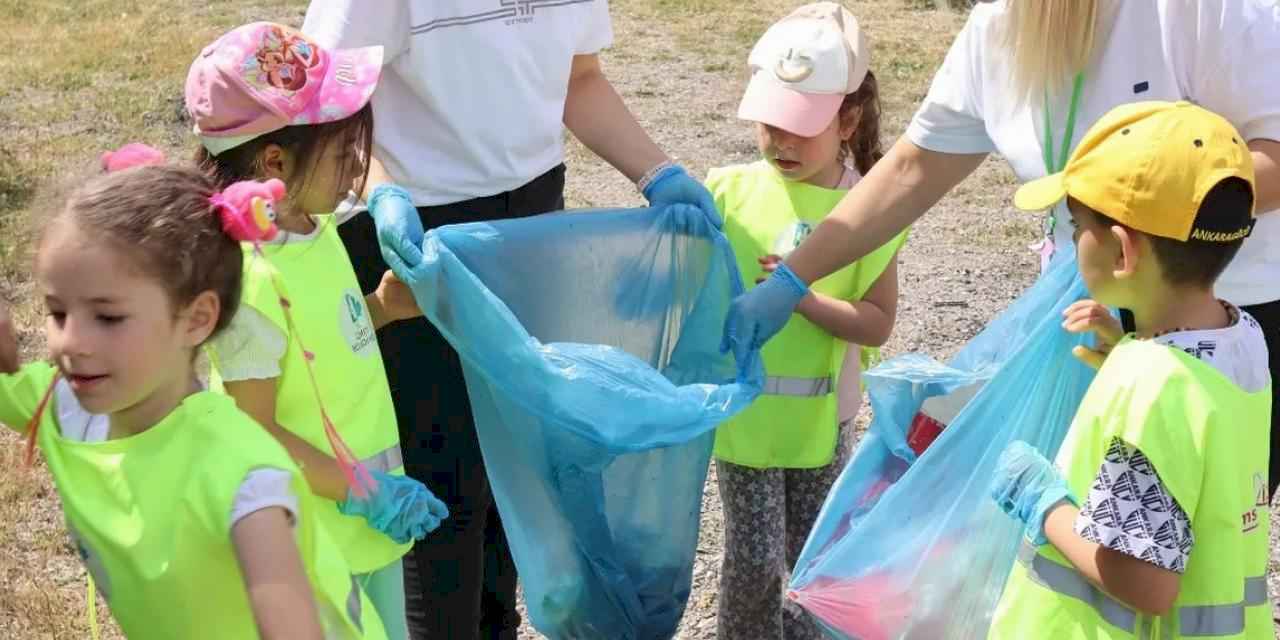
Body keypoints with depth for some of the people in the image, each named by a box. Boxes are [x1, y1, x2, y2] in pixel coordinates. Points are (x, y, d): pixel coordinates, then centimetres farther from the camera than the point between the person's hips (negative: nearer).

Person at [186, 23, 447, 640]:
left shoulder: (314, 230, -1)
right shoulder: (253, 277, -27)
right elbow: (255, 431, -23)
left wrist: (382, 306, -2)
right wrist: (362, 492, -20)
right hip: (316, 536, -8)